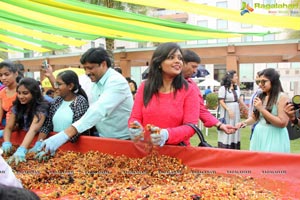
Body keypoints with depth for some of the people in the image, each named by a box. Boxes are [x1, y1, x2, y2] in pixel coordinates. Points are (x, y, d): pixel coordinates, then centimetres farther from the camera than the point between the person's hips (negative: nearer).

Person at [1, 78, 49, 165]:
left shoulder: (41, 107, -20)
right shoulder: (17, 106, -2)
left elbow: (33, 130, -32)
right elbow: (8, 128, -5)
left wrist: (21, 150, -46)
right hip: (21, 139, 5)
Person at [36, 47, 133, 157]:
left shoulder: (117, 81, -23)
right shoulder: (95, 82, 5)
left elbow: (99, 110, -36)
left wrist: (66, 134, -44)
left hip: (123, 140, -7)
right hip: (103, 139, 7)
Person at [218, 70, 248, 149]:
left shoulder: (237, 87, 10)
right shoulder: (223, 88, -10)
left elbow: (240, 99, 15)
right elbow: (221, 101, -13)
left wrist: (247, 108, 12)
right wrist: (228, 110, -21)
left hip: (236, 111, 7)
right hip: (227, 112, -7)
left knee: (235, 129, 11)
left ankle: (234, 148, 20)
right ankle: (225, 148, 2)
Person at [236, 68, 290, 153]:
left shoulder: (282, 97, -9)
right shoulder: (260, 96, 8)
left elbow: (282, 123, -16)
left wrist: (262, 109, -18)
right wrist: (244, 123, -5)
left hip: (274, 138, -5)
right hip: (259, 135, 6)